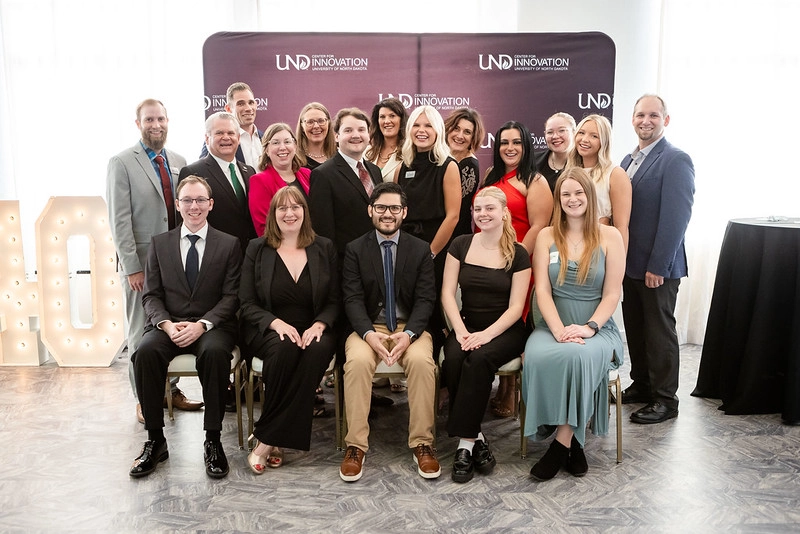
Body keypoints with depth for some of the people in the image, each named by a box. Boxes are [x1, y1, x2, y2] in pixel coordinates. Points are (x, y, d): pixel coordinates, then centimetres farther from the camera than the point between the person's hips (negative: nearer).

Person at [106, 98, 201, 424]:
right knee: (142, 332, 5)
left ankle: (171, 389, 23)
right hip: (142, 262, -4)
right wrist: (132, 267, -14)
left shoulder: (179, 162, 10)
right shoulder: (122, 163, -5)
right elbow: (119, 220, -10)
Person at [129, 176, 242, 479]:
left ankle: (213, 440, -23)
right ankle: (155, 440, -15)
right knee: (145, 352, -30)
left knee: (215, 352, -36)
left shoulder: (228, 244, 7)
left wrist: (202, 324, -16)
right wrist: (166, 324, -13)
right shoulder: (160, 243, 13)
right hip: (168, 324, 2)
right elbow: (151, 295, 7)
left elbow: (231, 296, -1)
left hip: (212, 326, -2)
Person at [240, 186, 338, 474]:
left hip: (313, 331, 1)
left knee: (319, 350, -34)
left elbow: (334, 301, 7)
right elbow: (247, 304, 2)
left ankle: (268, 439, -26)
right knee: (284, 348, -36)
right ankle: (277, 439, -22)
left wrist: (319, 325, -14)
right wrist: (276, 323, -17)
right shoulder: (257, 249, 7)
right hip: (269, 330, -1)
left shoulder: (324, 248, 10)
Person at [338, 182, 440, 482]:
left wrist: (409, 333, -20)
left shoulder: (421, 250, 6)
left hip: (410, 326, 0)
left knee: (422, 360, -31)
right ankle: (356, 445, -21)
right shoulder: (355, 250, 5)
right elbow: (353, 299, -3)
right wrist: (369, 333, -22)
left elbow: (425, 299, -1)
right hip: (368, 326, 0)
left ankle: (422, 443, -18)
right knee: (357, 360, -32)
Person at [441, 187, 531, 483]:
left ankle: (465, 444, -24)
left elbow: (515, 306, -6)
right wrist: (461, 331, -14)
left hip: (505, 330, -2)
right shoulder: (461, 245, 6)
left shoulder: (518, 254, -1)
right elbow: (447, 293, 1)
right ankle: (476, 439, -18)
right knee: (453, 359, -30)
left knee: (479, 359, -33)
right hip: (466, 326, 2)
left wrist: (487, 334, -20)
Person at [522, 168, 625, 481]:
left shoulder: (610, 237, 3)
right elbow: (542, 290, -1)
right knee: (537, 357, -33)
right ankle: (572, 442, -18)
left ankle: (563, 442, -21)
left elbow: (612, 294, -1)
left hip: (597, 327, -1)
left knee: (580, 356, -36)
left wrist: (588, 328, -17)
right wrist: (559, 330, -16)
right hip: (552, 325, 2)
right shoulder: (547, 237, 7)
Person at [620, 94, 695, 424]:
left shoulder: (676, 160, -12)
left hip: (657, 266, -7)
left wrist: (657, 266, -20)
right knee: (635, 328, 15)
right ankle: (641, 385, 30)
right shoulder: (629, 160, 13)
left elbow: (676, 217, -18)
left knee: (659, 330, 3)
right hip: (629, 262, 7)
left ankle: (665, 400, 15)